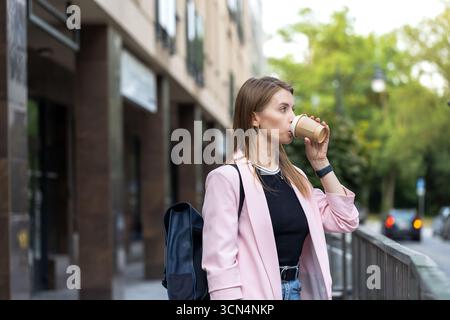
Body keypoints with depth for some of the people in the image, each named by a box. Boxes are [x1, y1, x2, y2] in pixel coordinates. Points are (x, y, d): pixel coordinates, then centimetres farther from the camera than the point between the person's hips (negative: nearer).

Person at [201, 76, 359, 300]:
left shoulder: (294, 177, 11)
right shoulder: (228, 177, -11)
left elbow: (345, 221, 9)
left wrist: (320, 161, 5)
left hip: (298, 291, 7)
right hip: (255, 293, -7)